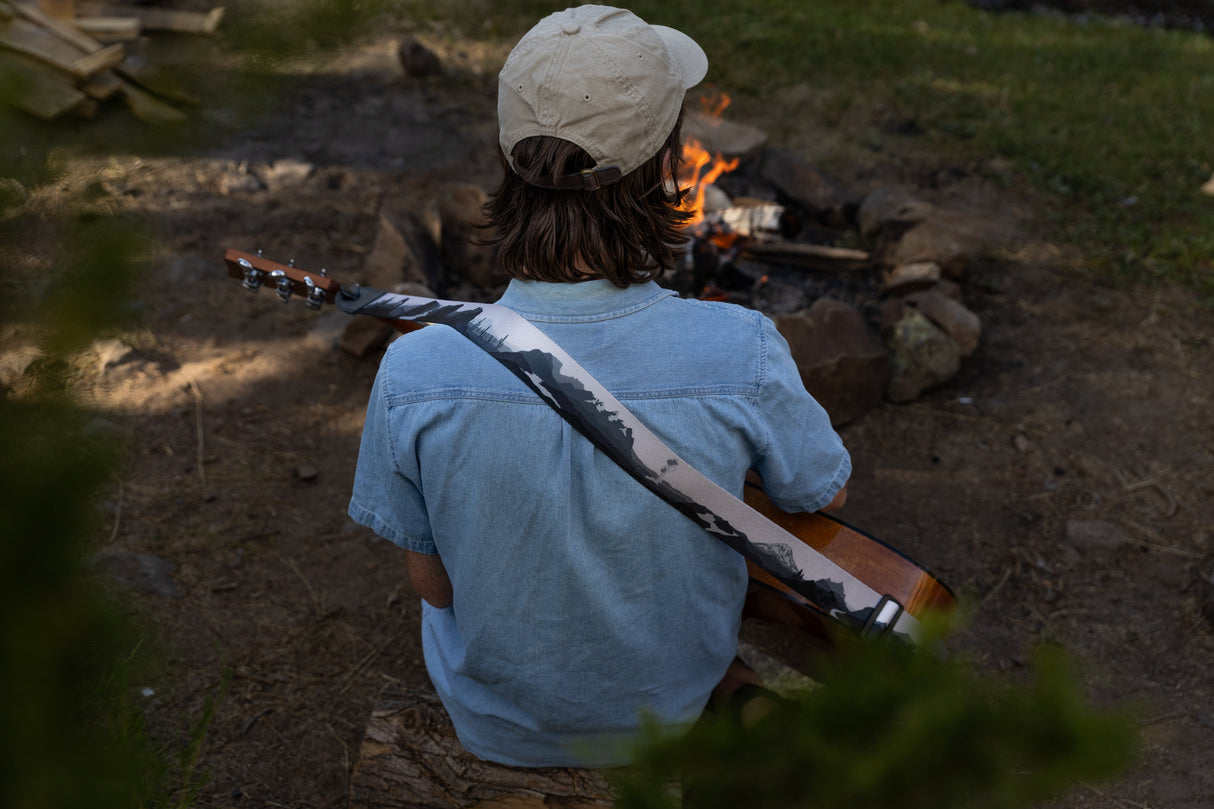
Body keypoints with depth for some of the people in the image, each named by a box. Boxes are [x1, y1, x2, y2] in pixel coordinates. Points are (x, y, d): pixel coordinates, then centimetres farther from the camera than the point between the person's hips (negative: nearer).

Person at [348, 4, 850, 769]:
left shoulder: (414, 373, -31)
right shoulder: (742, 353, -33)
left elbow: (435, 586, -14)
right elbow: (827, 495, -10)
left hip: (492, 726, 0)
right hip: (670, 715, 0)